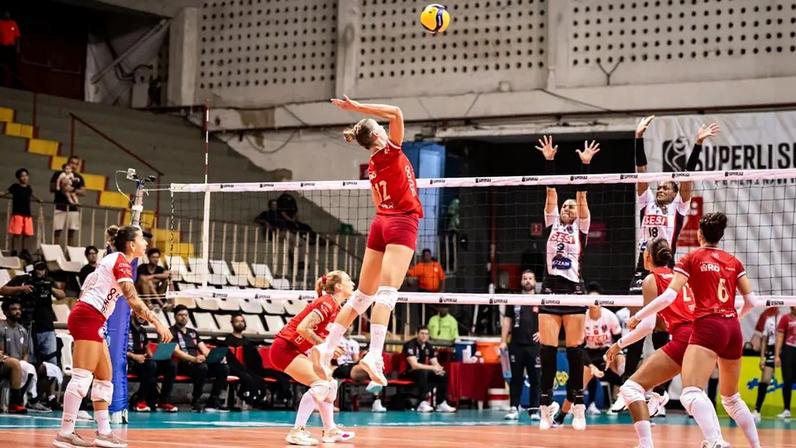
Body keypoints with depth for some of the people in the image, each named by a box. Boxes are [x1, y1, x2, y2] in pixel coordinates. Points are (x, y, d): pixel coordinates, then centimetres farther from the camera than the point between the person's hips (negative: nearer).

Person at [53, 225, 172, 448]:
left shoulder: (114, 259, 18)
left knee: (105, 378, 10)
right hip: (88, 318, -10)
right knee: (82, 378, -12)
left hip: (93, 321, 10)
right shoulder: (121, 262, -10)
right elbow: (132, 300, -21)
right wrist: (157, 323, -22)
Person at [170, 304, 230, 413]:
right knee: (202, 367, -38)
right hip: (182, 365, -7)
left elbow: (204, 350, 19)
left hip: (197, 363, 7)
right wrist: (194, 359, -30)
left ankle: (212, 401, -16)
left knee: (224, 368, -15)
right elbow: (176, 352, -13)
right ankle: (195, 401, -26)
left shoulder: (192, 332, 26)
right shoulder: (172, 332, 3)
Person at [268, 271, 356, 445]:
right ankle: (297, 431, -20)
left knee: (330, 383, 11)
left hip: (295, 350, 10)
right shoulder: (327, 303, -17)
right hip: (284, 348, -10)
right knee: (320, 384, -20)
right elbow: (302, 328, -25)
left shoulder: (335, 308, 12)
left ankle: (330, 431, 20)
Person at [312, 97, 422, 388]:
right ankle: (374, 356, -30)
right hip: (402, 223, -8)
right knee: (387, 291, -18)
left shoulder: (371, 167, 14)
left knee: (363, 294, 10)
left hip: (381, 222, 8)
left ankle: (327, 348, 6)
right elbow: (396, 113, -12)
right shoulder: (391, 151, -6)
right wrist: (359, 108, -10)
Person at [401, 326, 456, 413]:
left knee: (443, 375, -11)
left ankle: (441, 404, -8)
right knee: (423, 372, -37)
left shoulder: (429, 347, 4)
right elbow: (414, 365, -28)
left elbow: (435, 363, 3)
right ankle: (423, 403, -39)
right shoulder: (410, 345, -19)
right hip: (408, 372, -7)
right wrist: (432, 368, -31)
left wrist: (438, 369, -22)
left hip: (425, 371, 7)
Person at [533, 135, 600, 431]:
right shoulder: (552, 224, 15)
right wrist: (549, 161, 0)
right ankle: (546, 406, -1)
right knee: (547, 349, -3)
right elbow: (551, 193, 7)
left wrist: (585, 165, -5)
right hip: (550, 288, 2)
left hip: (574, 289, -2)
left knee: (574, 349, -1)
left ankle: (578, 406, 2)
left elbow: (582, 196, 2)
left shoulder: (581, 228, 11)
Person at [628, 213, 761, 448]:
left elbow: (669, 296, -6)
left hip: (708, 327, -6)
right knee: (731, 397, 24)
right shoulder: (733, 261, 15)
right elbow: (751, 301, 13)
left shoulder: (691, 259, 4)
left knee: (691, 393, -22)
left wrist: (639, 316, 5)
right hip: (733, 329, 6)